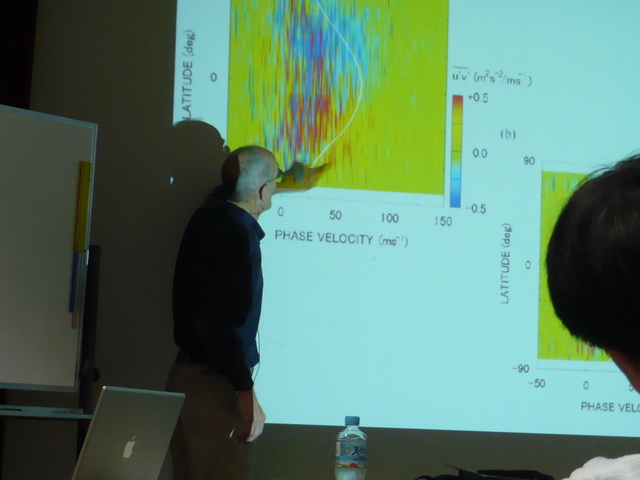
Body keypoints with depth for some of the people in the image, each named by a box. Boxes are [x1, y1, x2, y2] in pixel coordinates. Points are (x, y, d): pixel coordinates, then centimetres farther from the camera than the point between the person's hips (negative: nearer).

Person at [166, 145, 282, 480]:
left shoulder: (212, 214, 9)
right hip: (213, 383, -10)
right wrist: (245, 391, -26)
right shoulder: (236, 233, -19)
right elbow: (219, 321, -26)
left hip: (188, 373, 10)